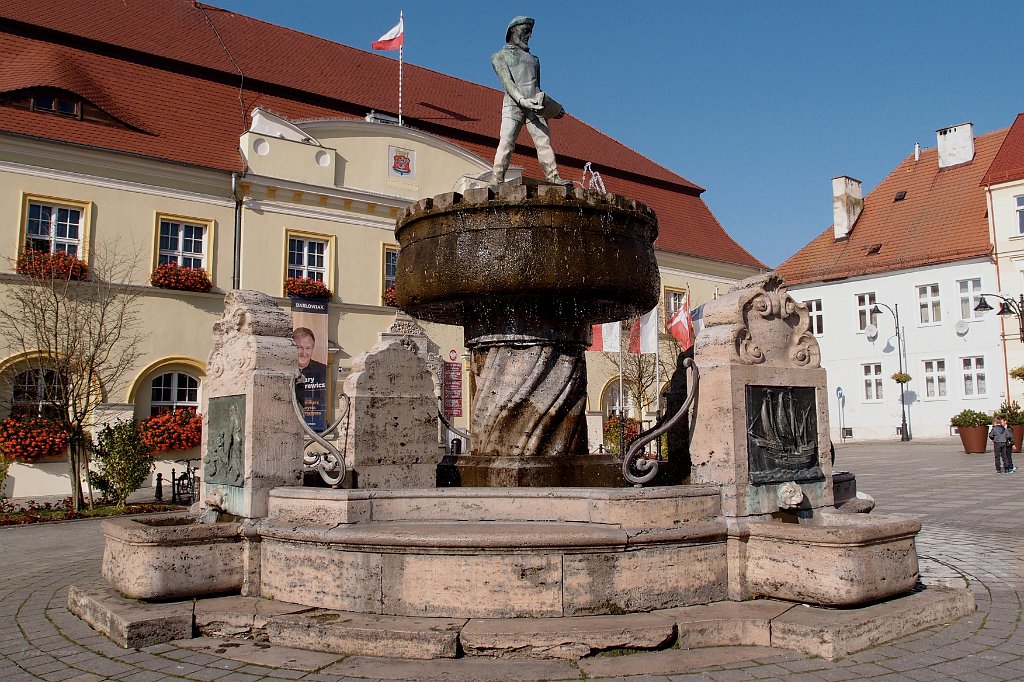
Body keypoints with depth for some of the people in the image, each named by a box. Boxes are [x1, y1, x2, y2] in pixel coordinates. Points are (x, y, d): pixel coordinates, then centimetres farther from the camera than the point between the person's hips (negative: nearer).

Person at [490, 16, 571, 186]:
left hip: (534, 106, 4)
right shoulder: (499, 56, 13)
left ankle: (553, 177, -12)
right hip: (513, 104, -4)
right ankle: (496, 181, -18)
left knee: (544, 140, -7)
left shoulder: (533, 59, 29)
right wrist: (522, 100, -20)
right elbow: (507, 81, -4)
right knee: (506, 142, -15)